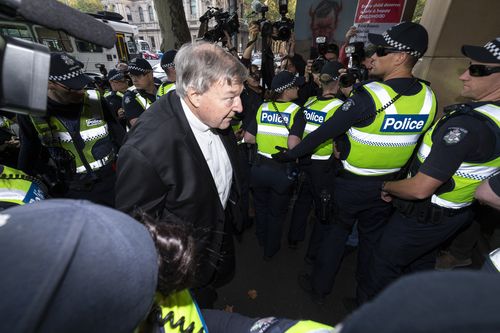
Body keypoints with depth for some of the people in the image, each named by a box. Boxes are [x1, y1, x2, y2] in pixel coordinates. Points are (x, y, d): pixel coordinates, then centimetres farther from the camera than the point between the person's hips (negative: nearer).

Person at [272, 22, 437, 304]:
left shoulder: (369, 96, -24)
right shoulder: (428, 98, -3)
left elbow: (323, 132, -21)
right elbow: (413, 143, 7)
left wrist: (290, 155, -10)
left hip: (351, 183, -5)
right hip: (387, 186, 5)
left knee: (337, 232, 14)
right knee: (373, 238, 22)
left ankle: (320, 286, 35)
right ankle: (367, 294, 45)